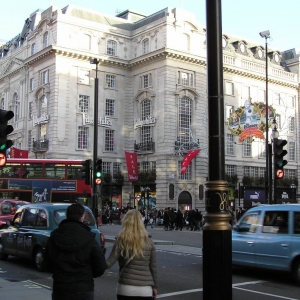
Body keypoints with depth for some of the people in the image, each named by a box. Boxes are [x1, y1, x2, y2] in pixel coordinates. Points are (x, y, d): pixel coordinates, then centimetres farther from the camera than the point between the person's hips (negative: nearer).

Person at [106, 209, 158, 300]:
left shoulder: (121, 240, -7)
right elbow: (153, 268, 6)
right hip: (145, 289, 2)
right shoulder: (149, 242, 2)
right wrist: (154, 287, 15)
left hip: (126, 288, -2)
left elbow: (109, 263, -12)